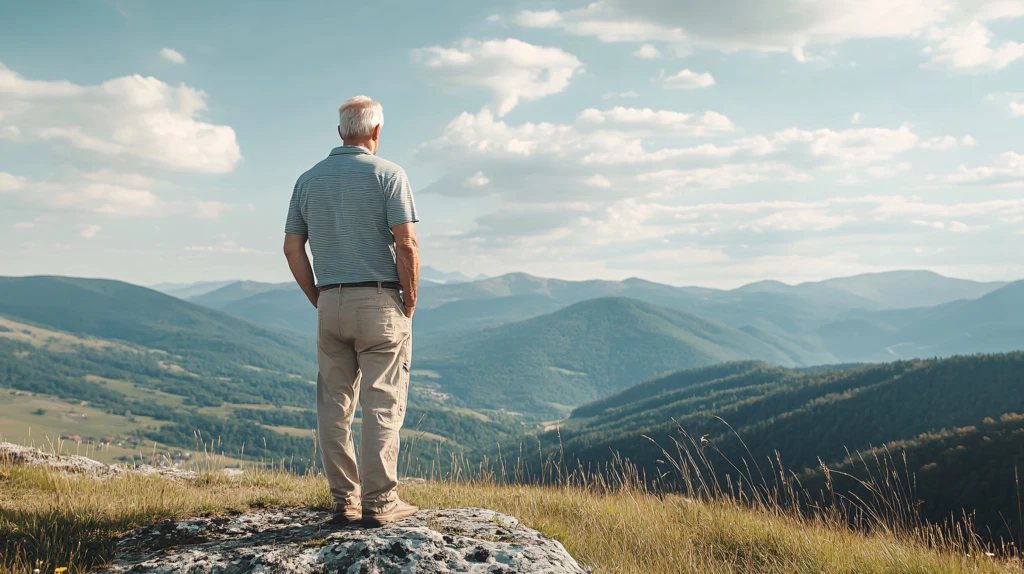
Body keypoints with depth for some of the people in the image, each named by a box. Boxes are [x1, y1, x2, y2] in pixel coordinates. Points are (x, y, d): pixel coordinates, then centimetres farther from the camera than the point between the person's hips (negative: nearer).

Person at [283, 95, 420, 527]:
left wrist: (319, 300, 14)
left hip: (330, 302, 5)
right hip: (379, 301, -4)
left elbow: (292, 248, 8)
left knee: (334, 404, 8)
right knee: (382, 403, -1)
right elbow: (406, 243, -13)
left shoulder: (309, 179, 10)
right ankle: (379, 502, 1)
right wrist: (410, 301, -3)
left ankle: (344, 500, 12)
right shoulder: (387, 174, -5)